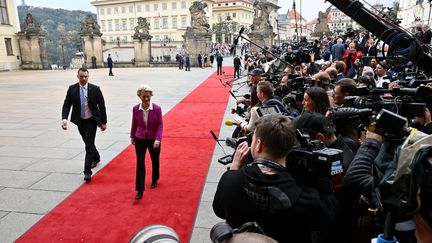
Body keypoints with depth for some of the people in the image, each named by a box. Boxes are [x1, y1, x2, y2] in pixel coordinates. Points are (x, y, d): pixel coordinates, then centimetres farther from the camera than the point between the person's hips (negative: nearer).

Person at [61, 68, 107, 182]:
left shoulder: (95, 89, -9)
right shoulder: (72, 89, -3)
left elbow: (102, 106, -5)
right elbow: (66, 105, -5)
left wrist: (104, 122, -5)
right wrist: (64, 119, -21)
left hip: (91, 121, -4)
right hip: (80, 121, 4)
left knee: (89, 145, -9)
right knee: (88, 143, 20)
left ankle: (87, 171, -4)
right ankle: (96, 158, 47)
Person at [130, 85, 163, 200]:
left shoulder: (157, 108, -16)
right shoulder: (135, 108, -9)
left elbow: (160, 125, -13)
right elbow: (134, 124, 4)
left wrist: (158, 140, -21)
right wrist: (132, 136, 13)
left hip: (153, 140, 0)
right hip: (140, 139, 1)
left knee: (155, 161, 18)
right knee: (140, 164, -2)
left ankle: (154, 180, 44)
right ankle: (140, 190, 5)